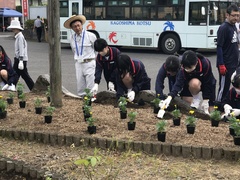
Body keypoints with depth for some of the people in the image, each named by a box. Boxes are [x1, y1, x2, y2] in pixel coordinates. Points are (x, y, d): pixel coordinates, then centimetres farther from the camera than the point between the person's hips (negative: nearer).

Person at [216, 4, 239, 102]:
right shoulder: (223, 28, -15)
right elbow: (219, 47, -18)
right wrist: (221, 65, -21)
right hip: (226, 65, -8)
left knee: (228, 87, 14)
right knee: (224, 88, 0)